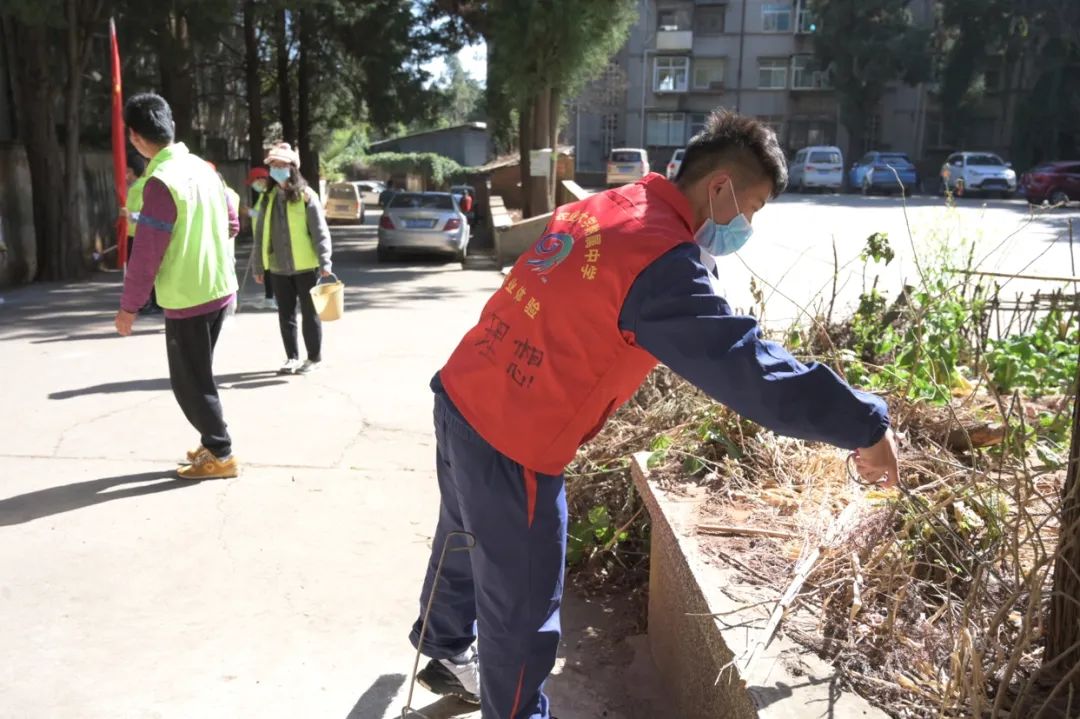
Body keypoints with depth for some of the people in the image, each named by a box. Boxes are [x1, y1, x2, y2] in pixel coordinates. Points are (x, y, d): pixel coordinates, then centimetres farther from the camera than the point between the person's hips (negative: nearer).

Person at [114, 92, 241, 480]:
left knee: (189, 382, 5)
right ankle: (214, 443, 28)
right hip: (219, 290, 8)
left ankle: (221, 455, 12)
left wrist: (128, 306, -9)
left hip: (186, 300, -8)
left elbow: (147, 253, -18)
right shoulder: (203, 168, 4)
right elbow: (231, 223, 15)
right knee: (199, 375, 20)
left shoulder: (161, 182, -20)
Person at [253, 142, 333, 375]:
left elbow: (320, 232, -10)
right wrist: (259, 266, 10)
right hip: (279, 268, 5)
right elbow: (261, 235, 11)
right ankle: (292, 357, 22)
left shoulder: (306, 196, -7)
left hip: (305, 266, -5)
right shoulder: (269, 198, 8)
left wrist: (324, 262, -17)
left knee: (310, 313, 5)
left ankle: (314, 358, 15)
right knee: (285, 314, 10)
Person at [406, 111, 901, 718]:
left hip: (463, 398, 10)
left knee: (467, 544, 31)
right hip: (510, 441, -10)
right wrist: (865, 426, -18)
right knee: (521, 612, 9)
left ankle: (447, 654, 56)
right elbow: (742, 364, -25)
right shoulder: (660, 257, -22)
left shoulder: (606, 208, 8)